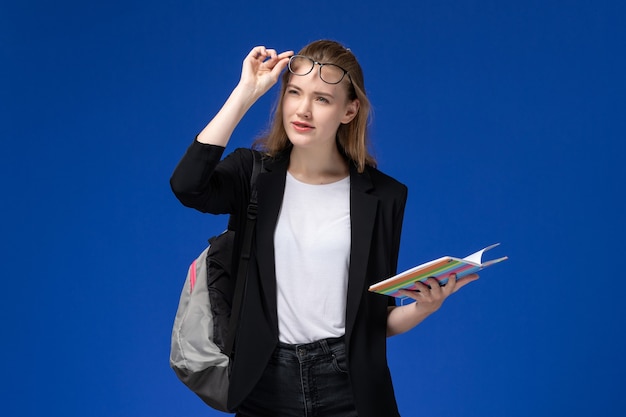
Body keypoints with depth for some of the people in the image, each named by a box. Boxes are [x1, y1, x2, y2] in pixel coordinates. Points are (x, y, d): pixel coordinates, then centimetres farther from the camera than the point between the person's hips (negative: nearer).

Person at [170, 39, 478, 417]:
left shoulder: (382, 196, -2)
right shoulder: (253, 175, -1)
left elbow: (379, 318, 3)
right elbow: (187, 185, -24)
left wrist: (423, 307, -18)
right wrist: (247, 92, -17)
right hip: (265, 386, 1)